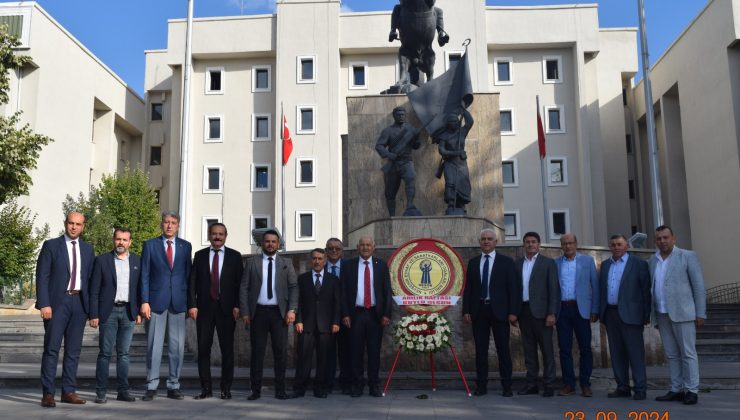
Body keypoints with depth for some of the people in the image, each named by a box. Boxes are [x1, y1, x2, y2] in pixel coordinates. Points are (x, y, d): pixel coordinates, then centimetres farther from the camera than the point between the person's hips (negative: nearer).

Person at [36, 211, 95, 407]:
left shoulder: (88, 249, 12)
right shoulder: (51, 245, 1)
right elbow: (42, 277, -4)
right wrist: (44, 304, -12)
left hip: (79, 302, 4)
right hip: (57, 302, -4)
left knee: (74, 350, 6)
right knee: (51, 348, -3)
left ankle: (69, 391, 13)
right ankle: (48, 393, 3)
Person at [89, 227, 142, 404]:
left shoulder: (137, 261, 7)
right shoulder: (102, 260, 1)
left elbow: (140, 288, 10)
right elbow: (94, 290, 0)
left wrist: (139, 311, 4)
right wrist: (93, 315, -6)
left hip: (128, 311, 2)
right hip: (108, 311, -2)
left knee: (123, 353, 7)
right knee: (105, 353, -1)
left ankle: (123, 390, 12)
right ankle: (101, 392, 5)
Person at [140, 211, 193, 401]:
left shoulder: (186, 246, 9)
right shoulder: (150, 245, 4)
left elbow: (188, 274, 10)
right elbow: (145, 275, 2)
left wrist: (190, 301, 4)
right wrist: (144, 301, -6)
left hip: (178, 302, 2)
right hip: (156, 301, -2)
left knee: (177, 346, 4)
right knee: (154, 346, 1)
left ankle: (173, 386, 13)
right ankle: (151, 387, 9)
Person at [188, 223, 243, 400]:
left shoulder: (235, 256, 6)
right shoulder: (200, 255, 10)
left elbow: (240, 283, 2)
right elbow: (192, 282, 6)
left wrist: (237, 306, -7)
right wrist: (192, 305, -4)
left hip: (227, 308, -1)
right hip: (204, 307, 1)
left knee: (227, 349, 2)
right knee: (203, 348, 2)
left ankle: (226, 388, 11)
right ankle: (206, 388, 11)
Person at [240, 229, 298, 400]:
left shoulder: (286, 263, 10)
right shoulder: (252, 262, 8)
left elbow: (293, 287, 4)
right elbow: (244, 288, 4)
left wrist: (292, 310, -8)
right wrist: (245, 312, -5)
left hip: (279, 312, 0)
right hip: (258, 312, 0)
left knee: (281, 352, 1)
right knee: (257, 351, 2)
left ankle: (280, 390, 9)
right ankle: (256, 390, 10)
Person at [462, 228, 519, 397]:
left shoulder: (506, 261, 2)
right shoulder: (473, 262, 10)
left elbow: (513, 288, -1)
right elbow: (468, 287, 9)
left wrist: (513, 311, -8)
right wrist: (466, 310, 1)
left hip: (499, 310, -2)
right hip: (479, 310, 2)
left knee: (503, 349, 3)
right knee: (480, 349, 5)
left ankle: (506, 386, 10)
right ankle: (481, 385, 11)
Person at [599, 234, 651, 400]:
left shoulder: (638, 264, 0)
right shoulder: (605, 264, 15)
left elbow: (646, 291, -4)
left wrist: (646, 315, -9)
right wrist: (600, 312, 7)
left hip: (629, 315, -5)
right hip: (610, 314, 5)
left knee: (635, 352, -2)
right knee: (616, 353, 9)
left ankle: (640, 389, 5)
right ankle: (622, 388, 16)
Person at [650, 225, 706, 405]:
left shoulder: (688, 256, 0)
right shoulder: (653, 260, 13)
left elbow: (699, 286, -3)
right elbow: (652, 287, 12)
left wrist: (700, 313, -7)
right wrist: (652, 314, 6)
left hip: (682, 312, -5)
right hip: (662, 314, 5)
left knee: (687, 353, -2)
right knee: (671, 355, 7)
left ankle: (692, 391, 2)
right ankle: (677, 390, 12)